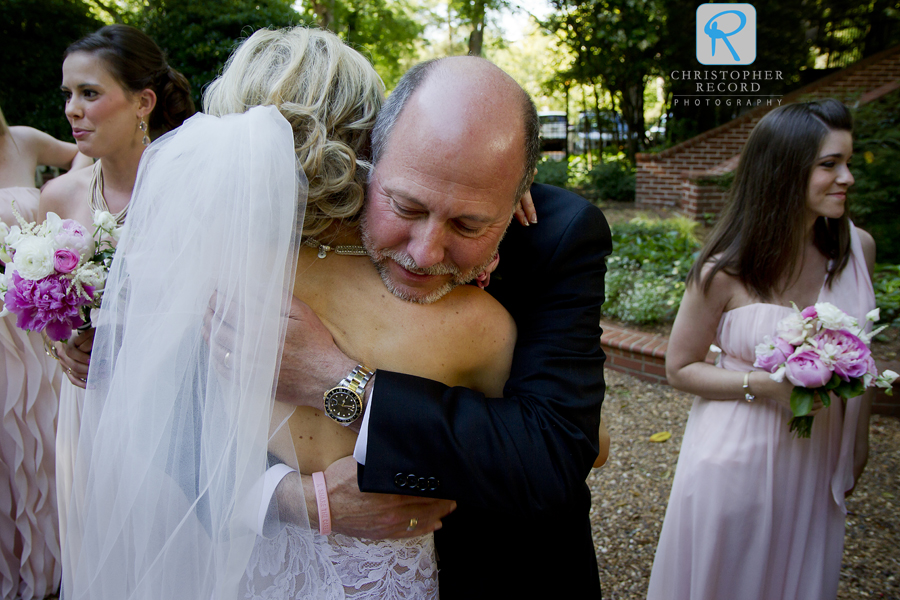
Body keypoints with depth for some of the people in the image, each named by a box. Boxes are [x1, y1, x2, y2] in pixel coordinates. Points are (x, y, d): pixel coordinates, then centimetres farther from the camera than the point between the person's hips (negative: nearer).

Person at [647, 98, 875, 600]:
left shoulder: (858, 248, -6)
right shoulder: (725, 271, -19)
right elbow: (680, 368, -9)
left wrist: (859, 440, 15)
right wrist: (764, 384, -23)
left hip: (816, 457, 4)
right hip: (738, 455, -4)